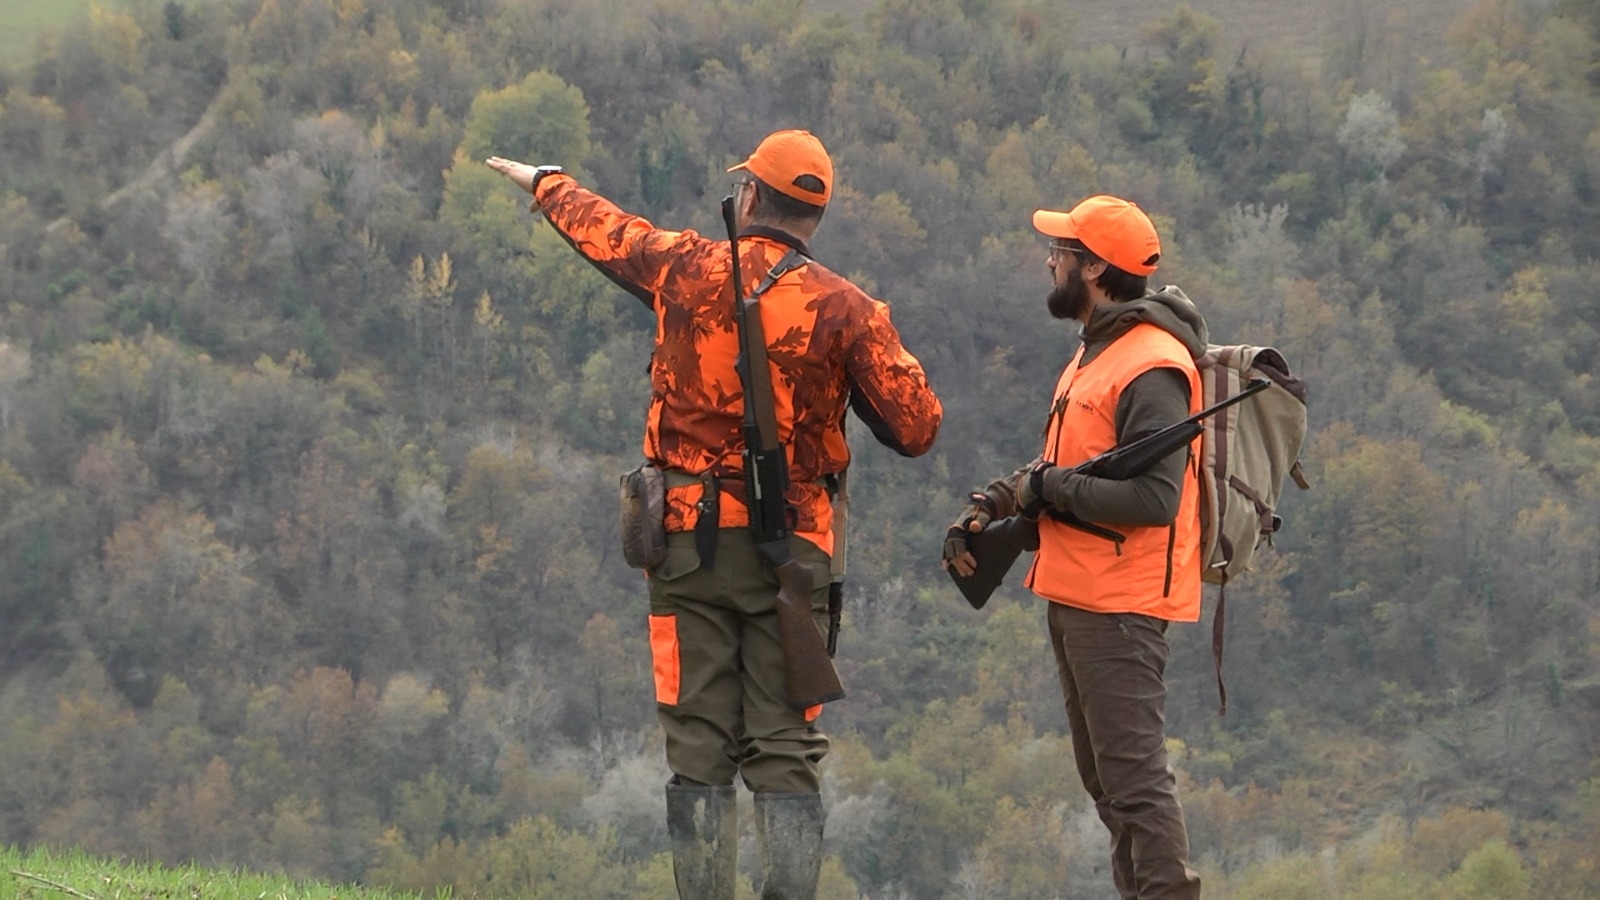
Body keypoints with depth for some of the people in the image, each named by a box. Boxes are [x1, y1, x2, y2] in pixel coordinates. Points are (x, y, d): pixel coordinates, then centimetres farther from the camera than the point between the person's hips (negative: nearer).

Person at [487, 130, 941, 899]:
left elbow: (603, 228, 19)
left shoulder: (687, 270, -1)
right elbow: (916, 427, -6)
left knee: (699, 750, 3)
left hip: (691, 539, 0)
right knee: (785, 755, 1)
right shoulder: (846, 308, -5)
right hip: (793, 548, 0)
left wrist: (544, 183, 41)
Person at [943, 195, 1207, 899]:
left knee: (1136, 779, -12)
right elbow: (1061, 465, 21)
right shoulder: (1095, 352, 17)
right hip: (1073, 597, 11)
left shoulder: (1151, 367, -17)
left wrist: (1046, 489, -15)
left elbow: (1152, 498, -24)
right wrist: (987, 507, 4)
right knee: (1105, 781, 16)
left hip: (1119, 606, -11)